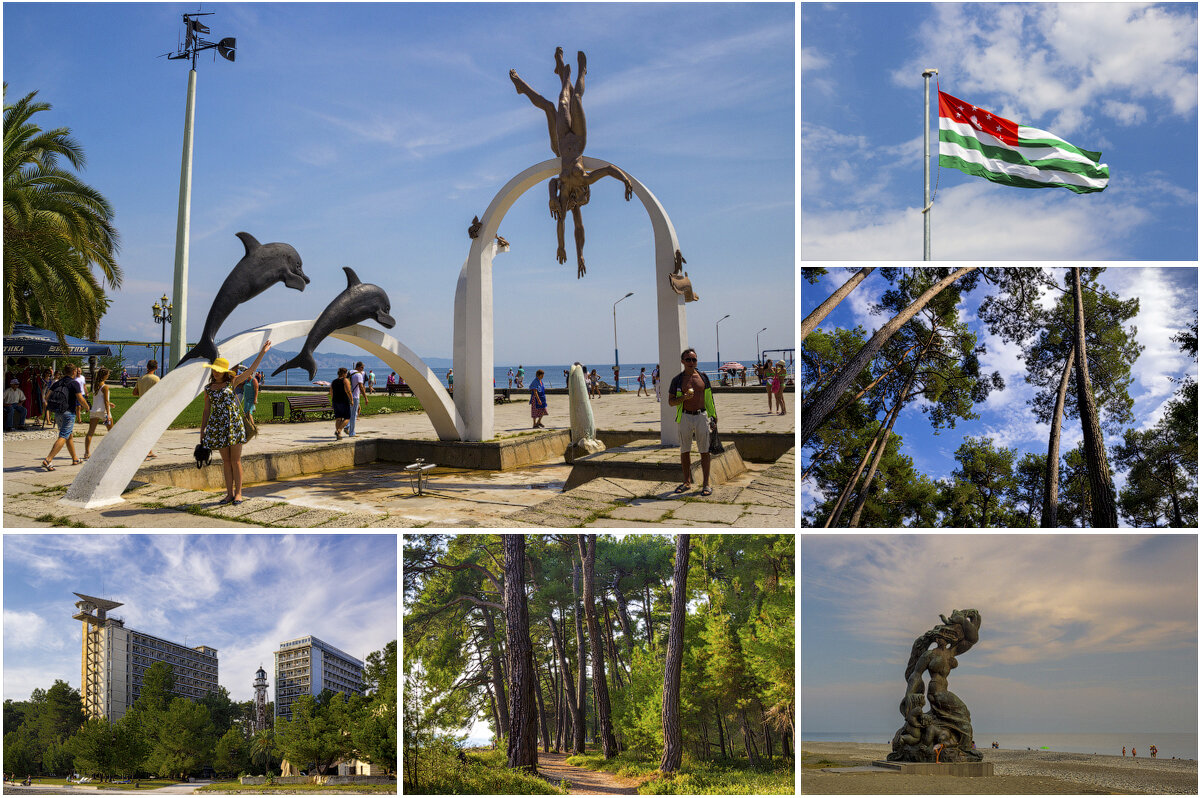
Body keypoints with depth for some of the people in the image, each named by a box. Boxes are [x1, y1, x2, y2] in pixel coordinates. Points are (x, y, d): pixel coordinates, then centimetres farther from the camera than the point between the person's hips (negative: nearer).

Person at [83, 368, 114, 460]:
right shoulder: (105, 386, -11)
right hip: (103, 411, -6)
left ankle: (87, 452, -6)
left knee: (90, 432, 1)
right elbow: (106, 401, -14)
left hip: (93, 410, 6)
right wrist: (108, 414, -14)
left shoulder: (94, 384, 9)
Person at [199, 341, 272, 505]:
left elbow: (251, 369, 0)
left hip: (234, 423, -2)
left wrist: (262, 352, -5)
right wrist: (202, 430, 11)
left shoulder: (232, 382, 4)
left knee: (235, 460, -1)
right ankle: (229, 493, 11)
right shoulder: (208, 388, 11)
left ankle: (238, 493, 4)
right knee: (226, 461, 6)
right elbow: (206, 411, 14)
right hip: (217, 426, 3)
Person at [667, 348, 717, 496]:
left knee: (704, 450, -2)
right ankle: (687, 482, 19)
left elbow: (709, 398, 14)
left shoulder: (703, 377, 7)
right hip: (685, 417, 0)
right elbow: (670, 402, 1)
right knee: (685, 451, 7)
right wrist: (683, 398, -16)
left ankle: (706, 484, 3)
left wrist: (713, 414, 12)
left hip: (701, 416, 0)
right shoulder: (677, 380, 1)